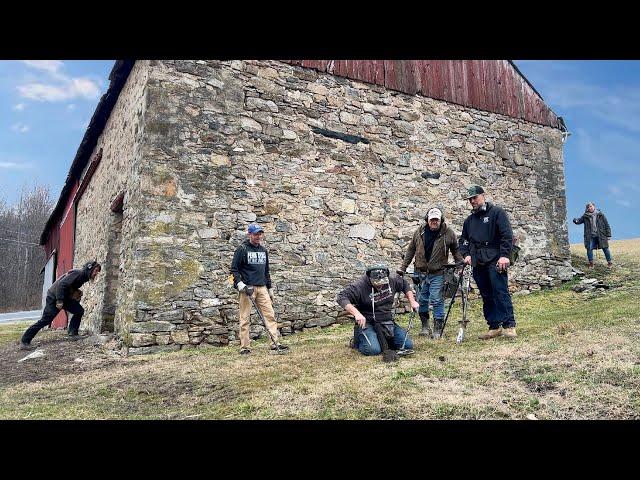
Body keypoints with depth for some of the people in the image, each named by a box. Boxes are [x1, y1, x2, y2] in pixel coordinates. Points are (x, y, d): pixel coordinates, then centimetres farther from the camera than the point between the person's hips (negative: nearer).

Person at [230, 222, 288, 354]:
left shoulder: (263, 250, 17)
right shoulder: (242, 249, -1)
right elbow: (234, 269, -4)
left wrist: (270, 289, 21)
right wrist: (240, 284, -16)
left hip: (262, 288, 6)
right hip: (247, 288, -5)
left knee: (270, 314, -1)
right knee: (245, 318, -2)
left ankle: (275, 342, 1)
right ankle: (244, 347, 5)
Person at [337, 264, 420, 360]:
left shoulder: (392, 281, -2)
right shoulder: (360, 286, -20)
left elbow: (405, 284, 19)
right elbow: (341, 297, -28)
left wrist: (412, 302, 10)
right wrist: (356, 313, -38)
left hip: (387, 322, 6)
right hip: (366, 323, -6)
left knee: (408, 345, -5)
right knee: (373, 350, -29)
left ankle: (382, 339, 19)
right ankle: (358, 340, 6)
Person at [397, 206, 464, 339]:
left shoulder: (448, 233, -5)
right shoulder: (420, 231, 0)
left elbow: (456, 250, 7)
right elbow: (411, 250, 8)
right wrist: (403, 268, 6)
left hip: (437, 273, -3)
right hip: (421, 272, 3)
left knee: (437, 301, -4)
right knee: (422, 300, 10)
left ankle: (438, 328, 8)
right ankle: (425, 326, 25)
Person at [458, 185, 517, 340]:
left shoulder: (497, 212, 2)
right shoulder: (469, 220, 20)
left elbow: (507, 235, -6)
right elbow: (463, 240, 24)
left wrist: (504, 255, -16)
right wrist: (466, 254, 5)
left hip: (495, 261, -6)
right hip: (478, 263, 6)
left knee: (501, 292, -11)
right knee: (486, 296, 7)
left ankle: (509, 325, -8)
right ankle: (494, 327, 11)